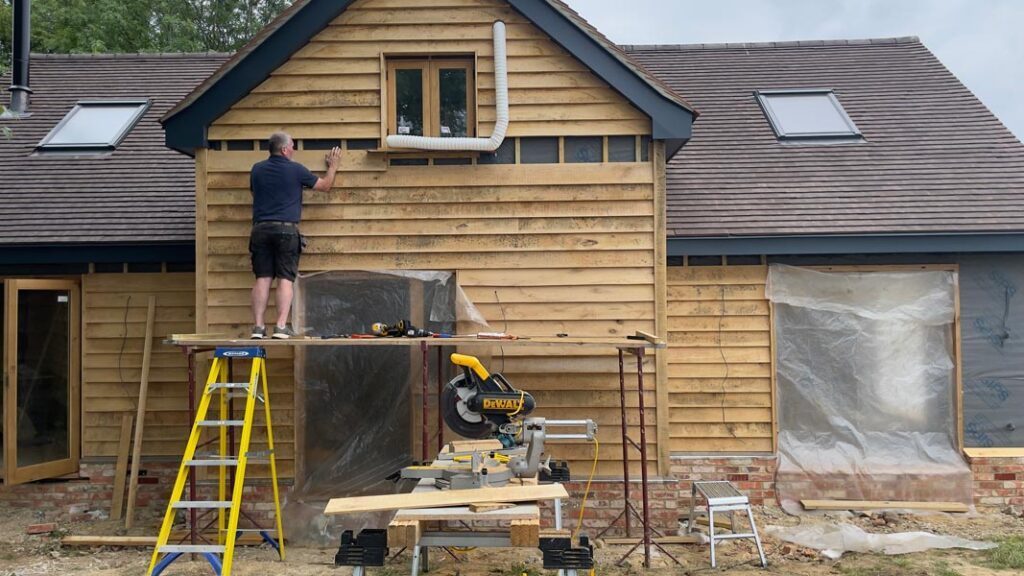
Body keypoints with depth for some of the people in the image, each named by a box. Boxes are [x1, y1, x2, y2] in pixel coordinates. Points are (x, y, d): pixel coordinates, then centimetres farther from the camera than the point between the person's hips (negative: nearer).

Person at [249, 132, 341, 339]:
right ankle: (281, 326, -8)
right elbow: (325, 186, 10)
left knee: (262, 279, 3)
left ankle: (258, 327, -1)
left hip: (261, 229, 4)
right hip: (286, 229, -4)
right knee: (285, 279, -3)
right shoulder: (295, 170, -1)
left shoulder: (257, 169, 10)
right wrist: (333, 166, 29)